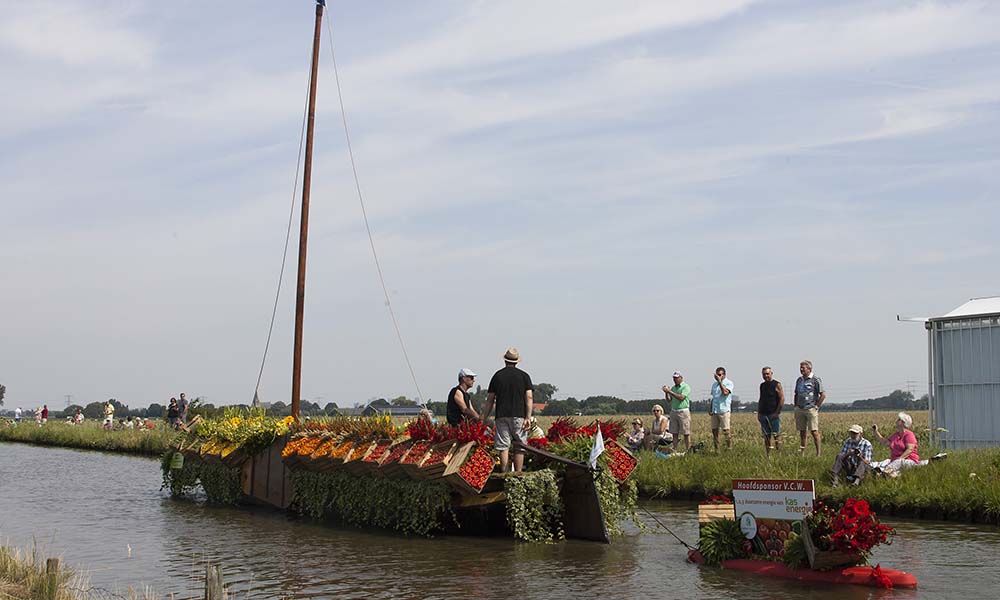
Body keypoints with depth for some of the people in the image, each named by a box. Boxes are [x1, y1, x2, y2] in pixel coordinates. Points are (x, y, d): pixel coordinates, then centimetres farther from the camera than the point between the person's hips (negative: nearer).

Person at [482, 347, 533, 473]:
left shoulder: (497, 376, 7)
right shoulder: (524, 376, 4)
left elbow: (490, 400, 8)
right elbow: (529, 398, -4)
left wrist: (484, 418, 13)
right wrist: (528, 417, -6)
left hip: (502, 416, 1)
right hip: (519, 416, -1)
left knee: (503, 447, 3)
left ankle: (504, 475, -1)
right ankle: (518, 475, 0)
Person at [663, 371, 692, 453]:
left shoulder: (686, 387, -6)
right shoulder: (673, 388, 14)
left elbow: (681, 397, -20)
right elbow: (669, 400, 14)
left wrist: (670, 392, -19)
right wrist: (666, 393, -4)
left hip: (683, 411, -7)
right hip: (673, 411, 7)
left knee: (686, 433, -3)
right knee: (674, 433, 6)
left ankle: (688, 450, -1)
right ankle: (674, 450, 8)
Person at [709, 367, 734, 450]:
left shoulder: (728, 383, -2)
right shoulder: (714, 384, 18)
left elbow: (725, 392, -21)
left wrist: (719, 381, -18)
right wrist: (710, 409, 15)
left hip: (724, 410, -6)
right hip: (714, 411, 6)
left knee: (726, 430, -8)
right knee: (714, 430, 5)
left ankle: (729, 448, -4)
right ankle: (716, 449, 11)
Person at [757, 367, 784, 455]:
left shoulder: (776, 384, -4)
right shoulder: (762, 385, 15)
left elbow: (782, 399, -10)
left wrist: (776, 412, -14)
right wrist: (758, 413, 13)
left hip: (773, 415, -6)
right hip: (763, 414, 6)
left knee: (776, 434, -5)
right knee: (766, 436, 6)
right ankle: (767, 454, 8)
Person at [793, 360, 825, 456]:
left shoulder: (816, 380, -5)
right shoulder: (799, 380, 14)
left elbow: (823, 395, -7)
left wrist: (816, 406, -9)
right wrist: (796, 407, 14)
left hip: (811, 409, -6)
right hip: (800, 409, 6)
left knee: (814, 431, -7)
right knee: (802, 431, 7)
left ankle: (818, 453, -3)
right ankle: (801, 452, 11)